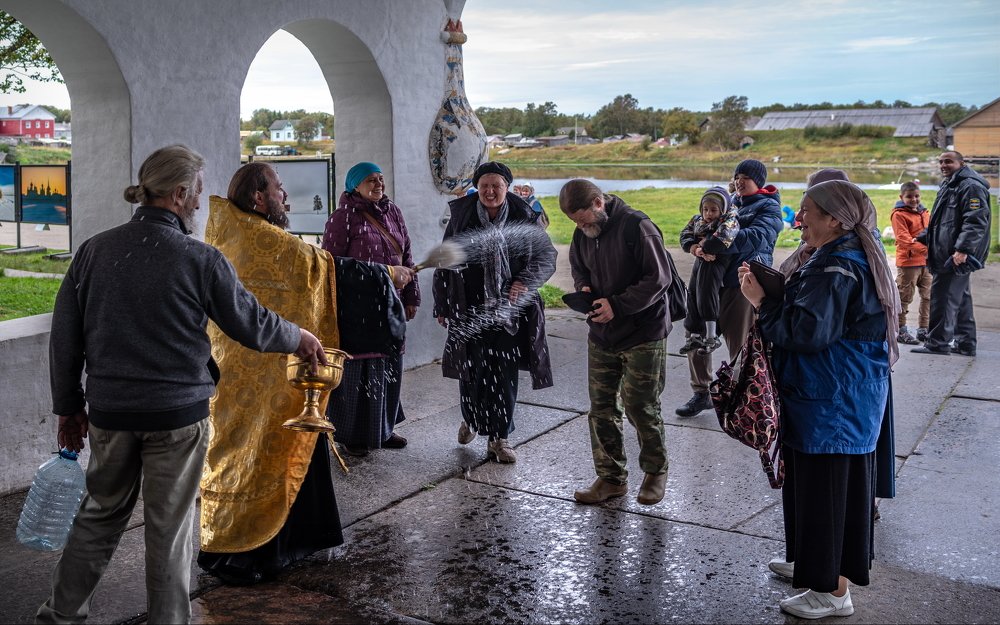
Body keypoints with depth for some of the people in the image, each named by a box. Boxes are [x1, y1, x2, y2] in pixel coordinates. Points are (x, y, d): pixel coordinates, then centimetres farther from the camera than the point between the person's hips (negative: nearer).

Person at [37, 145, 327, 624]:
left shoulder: (94, 250, -1)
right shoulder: (199, 260, -13)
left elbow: (64, 339, 4)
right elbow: (251, 323, -4)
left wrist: (69, 405, 14)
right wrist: (299, 339, 15)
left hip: (109, 410, 4)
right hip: (177, 412, -4)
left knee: (102, 512, 21)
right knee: (169, 525, 9)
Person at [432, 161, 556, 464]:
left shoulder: (524, 217, -1)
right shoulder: (461, 216, 0)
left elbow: (546, 257, 6)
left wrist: (525, 281, -13)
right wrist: (442, 306, 5)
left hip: (509, 311, 0)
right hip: (470, 310, 0)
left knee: (505, 373, 2)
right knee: (471, 370, 6)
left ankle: (498, 437, 13)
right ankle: (471, 419, 35)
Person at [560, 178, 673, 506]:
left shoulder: (637, 227, -17)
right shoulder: (582, 233, 5)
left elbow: (659, 278, -18)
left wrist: (618, 305, -23)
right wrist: (583, 287, -2)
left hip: (642, 334, -6)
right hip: (601, 335, 7)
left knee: (640, 406, 1)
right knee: (601, 407, 9)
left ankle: (655, 471, 23)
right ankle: (611, 477, 22)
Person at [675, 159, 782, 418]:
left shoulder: (768, 208, -3)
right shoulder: (732, 203, 16)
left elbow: (755, 237, -22)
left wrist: (710, 244, -28)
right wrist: (696, 246, -16)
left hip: (744, 284, -6)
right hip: (715, 281, 6)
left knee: (740, 347, 0)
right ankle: (701, 394, 23)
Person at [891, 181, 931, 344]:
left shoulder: (924, 213, 15)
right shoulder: (899, 214, -8)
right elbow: (903, 238, -17)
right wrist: (922, 249, -27)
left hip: (926, 262, 7)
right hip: (908, 262, -7)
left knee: (927, 296, 12)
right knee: (904, 297, -2)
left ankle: (923, 329, 22)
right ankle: (902, 332, 5)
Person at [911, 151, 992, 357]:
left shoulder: (971, 187, -12)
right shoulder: (948, 186, 21)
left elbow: (976, 222, -21)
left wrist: (962, 249, -27)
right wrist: (926, 237, 26)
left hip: (957, 257, -11)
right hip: (945, 255, 11)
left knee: (943, 298, -8)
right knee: (961, 299, 14)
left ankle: (937, 343, -3)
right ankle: (965, 344, 21)